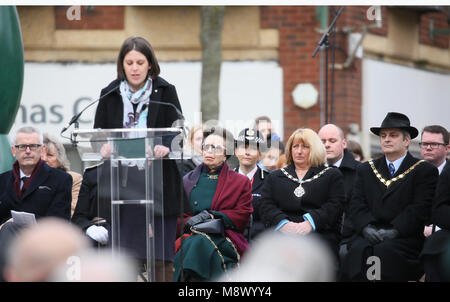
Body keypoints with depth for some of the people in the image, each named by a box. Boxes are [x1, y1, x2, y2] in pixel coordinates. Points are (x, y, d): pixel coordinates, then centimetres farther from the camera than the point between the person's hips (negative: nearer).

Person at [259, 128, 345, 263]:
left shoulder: (332, 175, 19)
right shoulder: (275, 177, 27)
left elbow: (334, 207, 3)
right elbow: (266, 207, 12)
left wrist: (310, 223, -14)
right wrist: (284, 223, -9)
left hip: (320, 233, -2)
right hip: (282, 233, 2)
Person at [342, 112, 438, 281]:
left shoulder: (424, 171, 8)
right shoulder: (365, 170, 22)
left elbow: (420, 209, -4)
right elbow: (357, 205, 11)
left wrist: (394, 231, -17)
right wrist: (367, 227, -10)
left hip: (406, 238, -3)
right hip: (371, 236, 3)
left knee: (384, 251, -34)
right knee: (358, 249, -30)